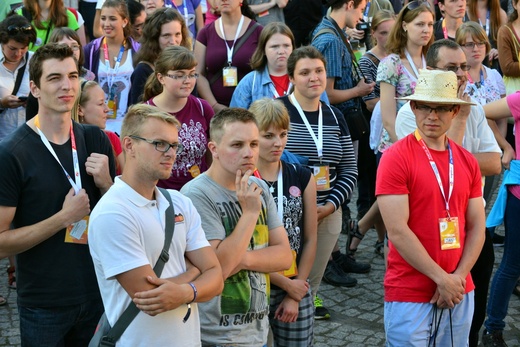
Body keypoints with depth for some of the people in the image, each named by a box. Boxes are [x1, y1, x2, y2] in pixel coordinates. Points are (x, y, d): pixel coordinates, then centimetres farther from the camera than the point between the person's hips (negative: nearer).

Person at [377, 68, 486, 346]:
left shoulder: (467, 162, 6)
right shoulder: (396, 157, -11)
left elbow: (477, 227, 6)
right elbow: (397, 231, -16)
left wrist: (458, 277, -7)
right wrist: (442, 279, -14)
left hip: (459, 292, 5)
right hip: (410, 294, -5)